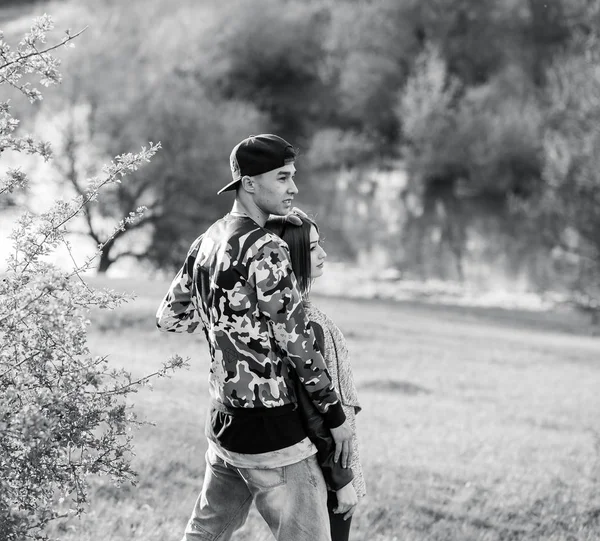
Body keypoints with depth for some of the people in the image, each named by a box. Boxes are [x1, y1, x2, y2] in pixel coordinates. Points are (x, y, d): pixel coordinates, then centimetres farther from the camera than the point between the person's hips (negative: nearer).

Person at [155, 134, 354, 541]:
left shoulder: (206, 243, 8)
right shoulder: (266, 250, -17)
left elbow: (170, 317, 19)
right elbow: (297, 342, -16)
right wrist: (336, 415, -8)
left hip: (224, 417, 9)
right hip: (272, 427, -9)